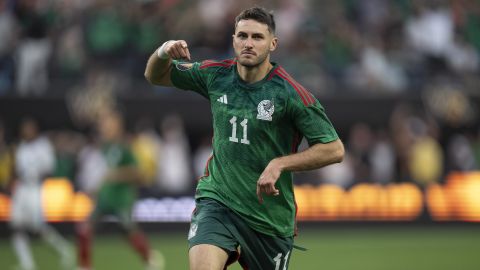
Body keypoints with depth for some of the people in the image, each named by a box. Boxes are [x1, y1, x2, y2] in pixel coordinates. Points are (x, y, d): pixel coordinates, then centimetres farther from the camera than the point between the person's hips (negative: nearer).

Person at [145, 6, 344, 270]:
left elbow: (334, 149, -11)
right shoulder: (216, 75, 0)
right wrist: (163, 52, -9)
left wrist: (279, 164, -22)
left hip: (270, 216, -1)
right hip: (216, 199, 1)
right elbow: (155, 76, 15)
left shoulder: (290, 92, -12)